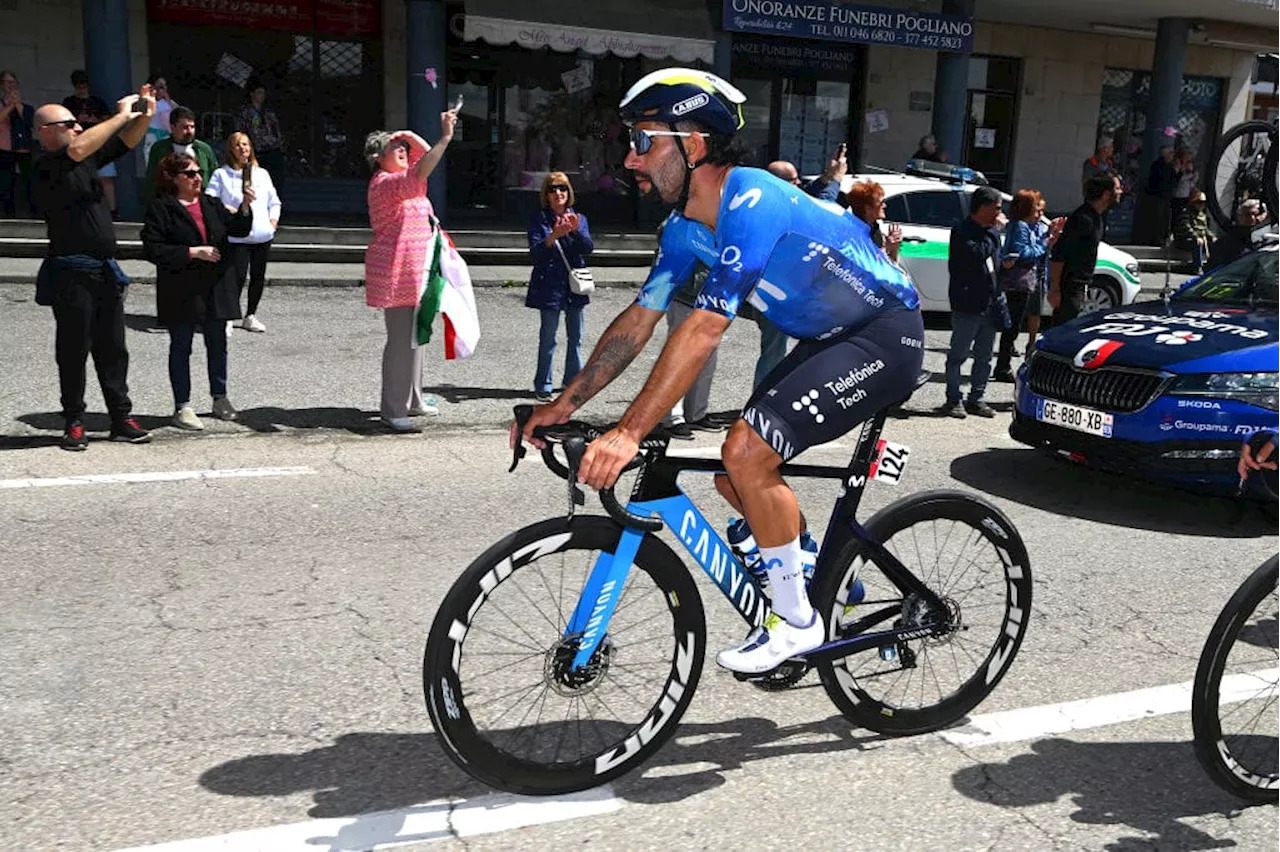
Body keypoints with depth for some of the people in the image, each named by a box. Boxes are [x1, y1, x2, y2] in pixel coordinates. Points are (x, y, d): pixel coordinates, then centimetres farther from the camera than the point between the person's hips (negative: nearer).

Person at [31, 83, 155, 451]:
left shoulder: (88, 160, 13)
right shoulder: (45, 165, -10)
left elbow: (125, 143, 20)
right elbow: (78, 149, -28)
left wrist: (145, 115, 1)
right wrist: (122, 115, -20)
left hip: (105, 271, 7)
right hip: (71, 275, -7)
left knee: (113, 349, 9)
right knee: (74, 351, 1)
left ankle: (121, 419, 15)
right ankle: (74, 423, 10)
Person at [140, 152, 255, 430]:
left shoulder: (211, 204, 11)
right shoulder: (160, 208, -7)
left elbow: (239, 230, 6)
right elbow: (154, 249, -14)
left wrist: (245, 207, -12)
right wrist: (193, 252, -19)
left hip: (216, 288, 5)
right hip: (181, 291, -5)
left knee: (217, 345, 13)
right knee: (181, 347, 5)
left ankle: (220, 399, 26)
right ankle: (182, 407, 11)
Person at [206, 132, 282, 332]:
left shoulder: (262, 173, 15)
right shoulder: (221, 174, 2)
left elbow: (274, 201, 21)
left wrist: (274, 219, 6)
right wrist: (223, 209, -20)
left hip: (262, 235, 5)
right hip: (236, 237, -4)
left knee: (258, 277, 10)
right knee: (237, 276, -13)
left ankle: (250, 316, 24)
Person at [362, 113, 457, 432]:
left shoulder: (399, 177, 15)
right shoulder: (384, 183, -15)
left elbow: (425, 155, 25)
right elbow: (418, 177, -33)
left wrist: (409, 136, 5)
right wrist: (446, 137, -39)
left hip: (414, 272, 10)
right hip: (396, 273, -10)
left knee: (414, 337, 16)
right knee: (401, 340, -8)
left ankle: (412, 400, 26)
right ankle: (393, 410, -3)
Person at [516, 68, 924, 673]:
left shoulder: (751, 204, -28)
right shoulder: (686, 226, 1)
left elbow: (704, 332, -35)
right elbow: (639, 320, 3)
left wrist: (629, 433, -37)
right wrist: (565, 404, -2)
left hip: (885, 334, -9)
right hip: (826, 340, 9)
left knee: (745, 451, -22)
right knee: (734, 475, 4)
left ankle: (799, 623, -4)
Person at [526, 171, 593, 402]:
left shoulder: (579, 218, 10)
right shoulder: (539, 220, 0)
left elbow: (588, 248, -3)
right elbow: (535, 251, -10)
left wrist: (576, 230, -21)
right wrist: (553, 236, -26)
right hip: (550, 285, -4)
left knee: (575, 337, 10)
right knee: (548, 337, -4)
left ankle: (573, 381, 21)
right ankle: (543, 386, 4)